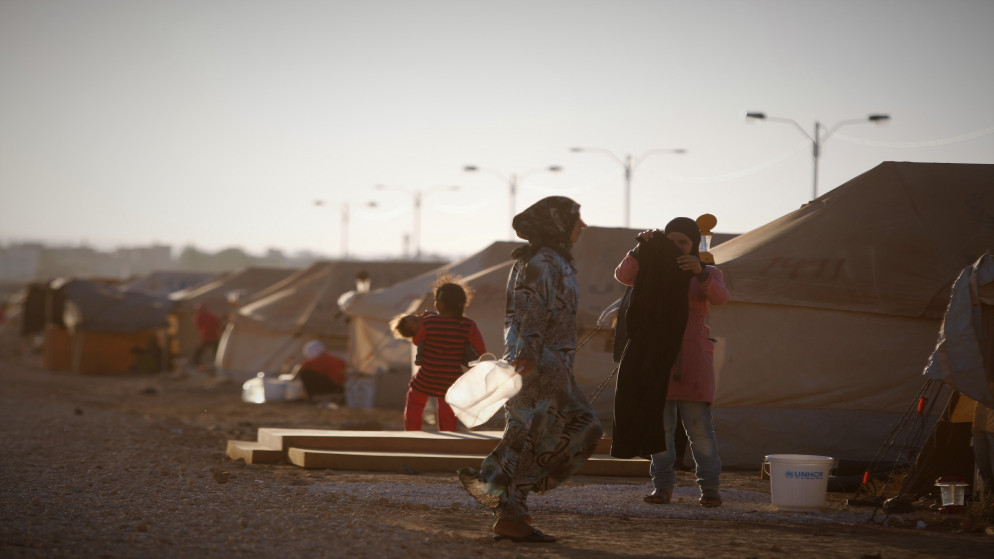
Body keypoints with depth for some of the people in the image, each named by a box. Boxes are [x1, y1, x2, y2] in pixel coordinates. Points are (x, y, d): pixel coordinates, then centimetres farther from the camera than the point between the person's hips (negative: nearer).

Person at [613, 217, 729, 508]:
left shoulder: (708, 274, 7)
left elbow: (720, 296, -16)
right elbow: (624, 275, -7)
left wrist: (700, 271, -34)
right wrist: (641, 248, -23)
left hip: (692, 360, -2)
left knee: (699, 426, -8)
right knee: (660, 424, 0)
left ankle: (709, 487, -2)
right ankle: (662, 486, 5)